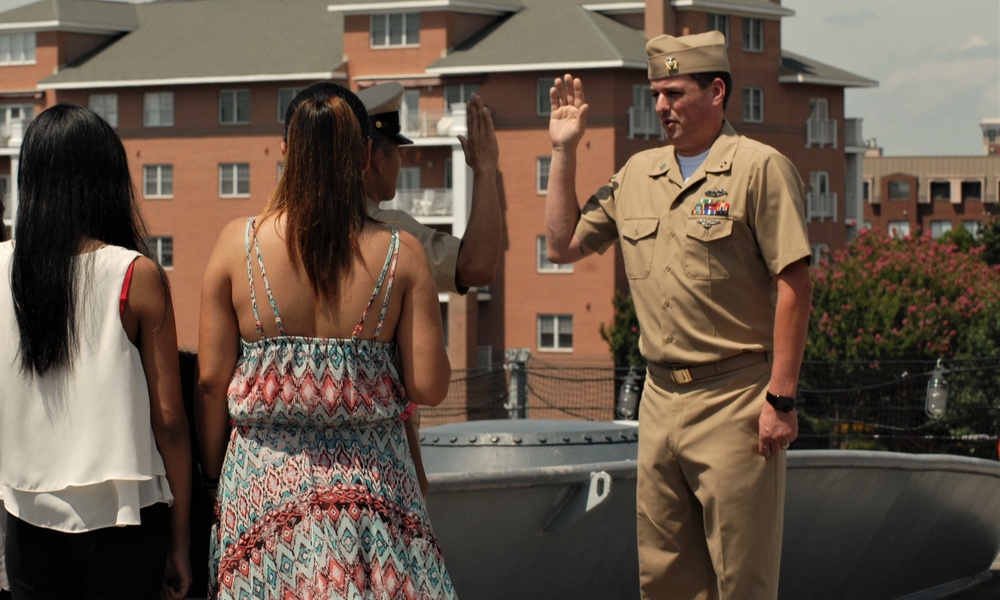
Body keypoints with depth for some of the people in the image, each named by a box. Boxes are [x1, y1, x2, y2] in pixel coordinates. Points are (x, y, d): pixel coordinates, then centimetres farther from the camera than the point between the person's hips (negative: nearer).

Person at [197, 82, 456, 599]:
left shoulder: (237, 243, -4)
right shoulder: (400, 254, -6)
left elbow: (211, 380, -1)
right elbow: (429, 388, -7)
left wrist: (214, 477, 11)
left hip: (264, 483, 1)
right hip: (371, 485, -1)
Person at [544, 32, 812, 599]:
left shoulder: (760, 168, -6)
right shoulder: (637, 174, 14)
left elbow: (793, 284, -10)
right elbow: (564, 245, 21)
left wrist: (781, 398, -15)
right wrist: (564, 151, 14)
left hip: (735, 399, -6)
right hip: (661, 398, 6)